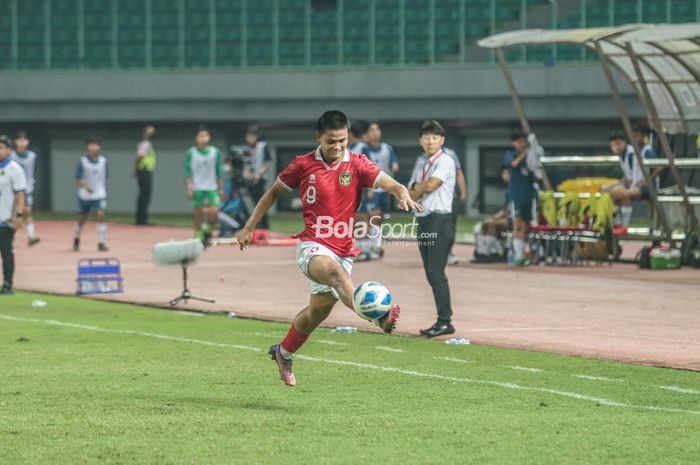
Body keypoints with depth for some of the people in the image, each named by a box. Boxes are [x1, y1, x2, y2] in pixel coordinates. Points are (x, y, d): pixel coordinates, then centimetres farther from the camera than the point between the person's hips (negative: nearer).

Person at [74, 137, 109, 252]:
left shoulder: (103, 161, 1)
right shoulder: (83, 161, -7)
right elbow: (78, 179, -11)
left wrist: (104, 190, 16)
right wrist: (86, 186, -29)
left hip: (99, 194, 1)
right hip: (84, 195, -1)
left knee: (101, 215, -16)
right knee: (82, 218, 11)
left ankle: (101, 243, -11)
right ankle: (77, 239, 38)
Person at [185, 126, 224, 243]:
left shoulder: (215, 152, 3)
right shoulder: (191, 153, -2)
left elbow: (219, 172, 8)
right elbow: (188, 172, -1)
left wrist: (221, 188, 8)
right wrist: (189, 188, -9)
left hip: (212, 188, 1)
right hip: (197, 188, -1)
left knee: (214, 214, -10)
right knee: (198, 215, 1)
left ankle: (207, 229, 17)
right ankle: (198, 237, 12)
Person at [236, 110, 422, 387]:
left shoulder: (356, 165, -1)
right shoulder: (303, 165, -2)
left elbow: (390, 184, -14)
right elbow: (274, 192, 12)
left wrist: (402, 194, -38)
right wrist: (249, 227, 12)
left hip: (343, 249, 4)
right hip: (312, 246, -3)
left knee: (319, 310, 14)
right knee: (336, 272, -36)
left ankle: (283, 353, 41)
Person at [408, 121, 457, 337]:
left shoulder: (445, 161, -7)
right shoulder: (420, 161, 17)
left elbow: (430, 185, -18)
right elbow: (410, 193, 14)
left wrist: (416, 189, 1)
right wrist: (421, 187, -6)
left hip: (440, 220, -8)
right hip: (423, 220, 8)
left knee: (436, 273, -13)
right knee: (431, 274, 7)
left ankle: (445, 321, -13)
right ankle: (443, 321, 10)